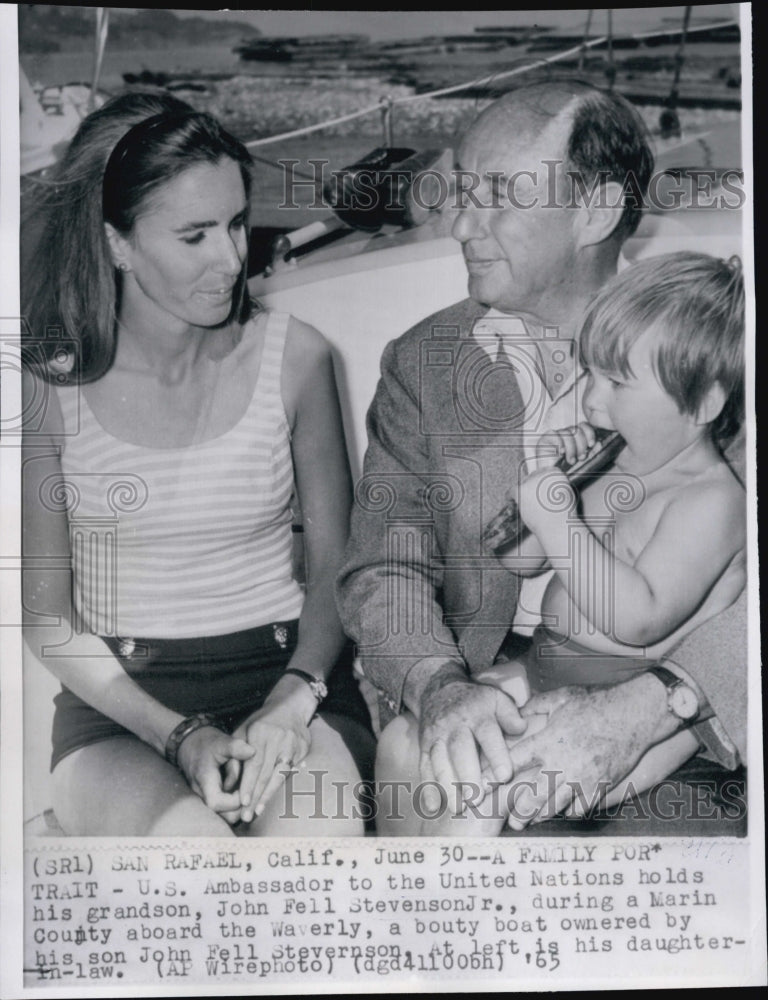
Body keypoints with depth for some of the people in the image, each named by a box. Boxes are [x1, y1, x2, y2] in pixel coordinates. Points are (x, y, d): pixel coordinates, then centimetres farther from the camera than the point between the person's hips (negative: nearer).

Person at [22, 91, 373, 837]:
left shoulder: (294, 357, -1)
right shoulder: (49, 385, -4)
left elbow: (336, 564, 3)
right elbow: (47, 615, 0)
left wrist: (293, 701, -13)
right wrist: (179, 736, -12)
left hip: (283, 672, 0)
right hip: (119, 699, 0)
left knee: (313, 830, -29)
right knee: (187, 833, -29)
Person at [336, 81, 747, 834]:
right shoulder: (423, 363, 7)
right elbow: (383, 568, 1)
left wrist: (640, 710, -25)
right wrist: (440, 688, -20)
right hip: (487, 683, 2)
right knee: (415, 755, -28)